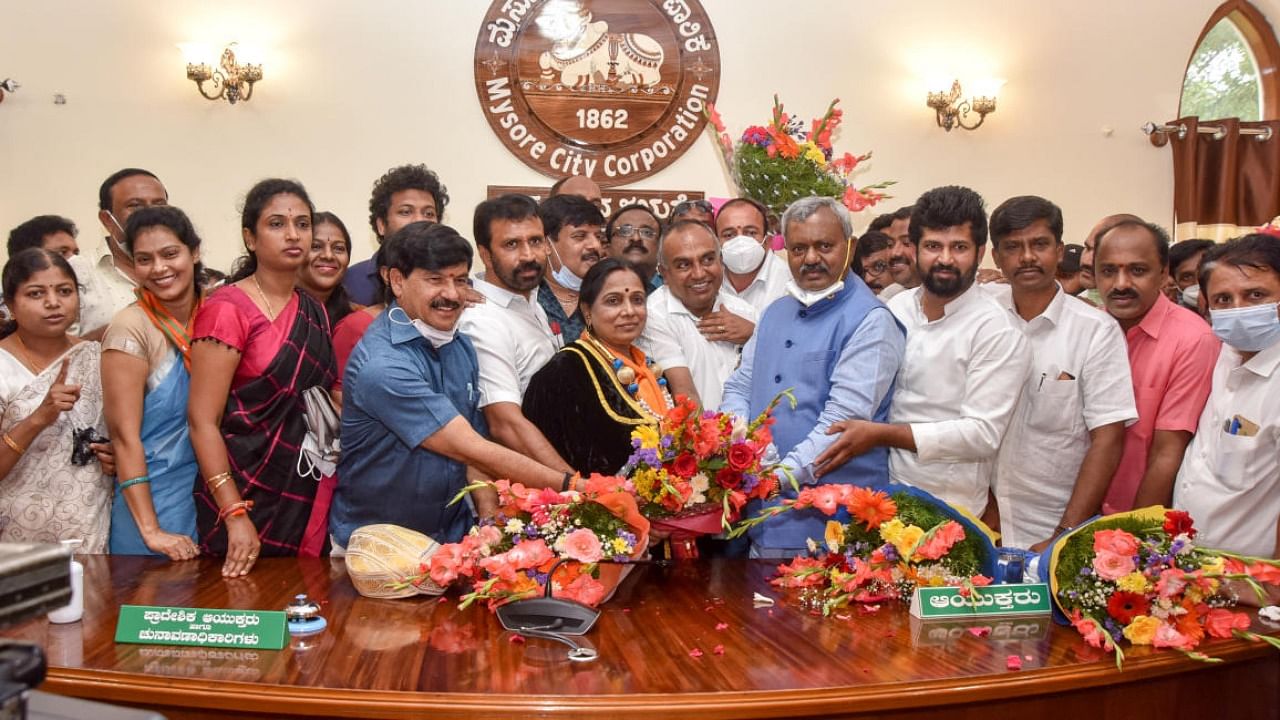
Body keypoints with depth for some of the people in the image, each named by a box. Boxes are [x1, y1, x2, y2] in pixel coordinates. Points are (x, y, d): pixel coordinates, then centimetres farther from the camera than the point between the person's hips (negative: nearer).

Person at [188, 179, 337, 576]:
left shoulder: (314, 312, 10)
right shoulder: (227, 309, -10)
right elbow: (202, 420, -14)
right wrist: (236, 516, -20)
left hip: (309, 504, 6)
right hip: (247, 500, -6)